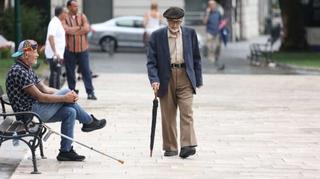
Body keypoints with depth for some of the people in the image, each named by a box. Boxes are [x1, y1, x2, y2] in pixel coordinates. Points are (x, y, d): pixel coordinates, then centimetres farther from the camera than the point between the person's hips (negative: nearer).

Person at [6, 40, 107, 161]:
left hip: (34, 111, 10)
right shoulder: (18, 71, -19)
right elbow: (40, 96, -21)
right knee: (66, 92, -12)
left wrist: (68, 95, 0)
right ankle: (89, 121, 6)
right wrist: (65, 97, -15)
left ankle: (66, 151, 3)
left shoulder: (27, 70, 16)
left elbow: (45, 89, 15)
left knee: (70, 112, -2)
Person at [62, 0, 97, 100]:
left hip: (83, 49, 1)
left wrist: (73, 31, -10)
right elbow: (66, 30, -17)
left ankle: (90, 92, -1)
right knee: (70, 72, 5)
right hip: (70, 50, -1)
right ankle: (72, 91, 17)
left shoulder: (82, 16, 6)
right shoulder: (64, 18, 0)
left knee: (86, 71, -1)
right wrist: (80, 27, -9)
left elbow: (87, 29, -8)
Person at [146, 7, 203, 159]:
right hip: (166, 79, 0)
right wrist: (154, 80, -16)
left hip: (185, 77, 0)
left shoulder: (190, 33, 4)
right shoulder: (157, 36, -2)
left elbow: (196, 58, 10)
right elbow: (151, 61, -3)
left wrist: (198, 80, 8)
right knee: (168, 116, 5)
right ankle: (170, 148, 13)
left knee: (186, 112, -10)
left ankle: (187, 146, -16)